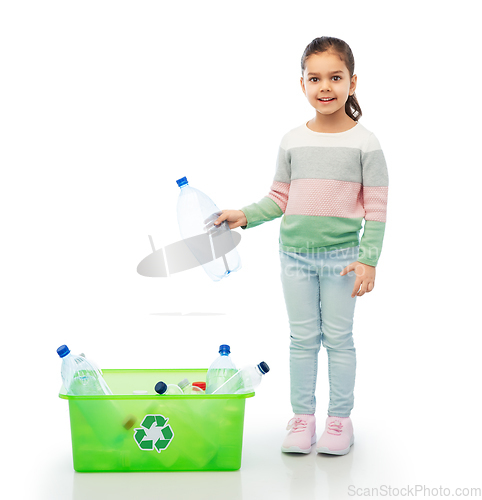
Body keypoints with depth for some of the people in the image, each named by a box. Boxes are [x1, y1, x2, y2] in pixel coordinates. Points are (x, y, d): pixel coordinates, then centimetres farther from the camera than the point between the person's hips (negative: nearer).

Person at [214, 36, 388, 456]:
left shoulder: (364, 142, -5)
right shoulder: (292, 141, 3)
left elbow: (376, 207, -6)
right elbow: (280, 198, 10)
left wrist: (368, 259, -12)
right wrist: (244, 215, -3)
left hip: (341, 256, -3)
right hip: (295, 255, 3)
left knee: (338, 338, 7)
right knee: (302, 337, 11)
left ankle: (340, 419, 20)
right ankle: (303, 416, 22)